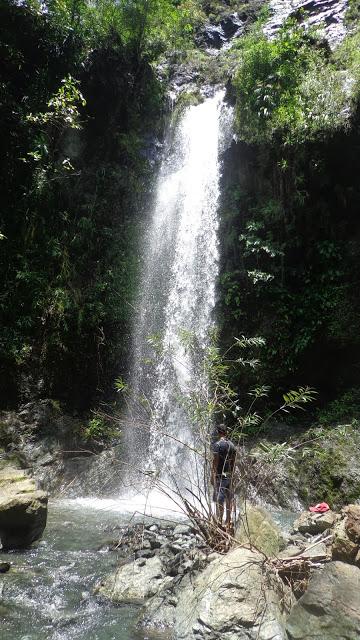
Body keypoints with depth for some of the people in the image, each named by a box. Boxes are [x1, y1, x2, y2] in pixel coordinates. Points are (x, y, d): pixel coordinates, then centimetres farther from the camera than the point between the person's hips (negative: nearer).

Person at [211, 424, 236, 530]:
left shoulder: (217, 444, -13)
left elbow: (215, 461, -15)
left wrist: (212, 475, -9)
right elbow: (233, 462, 13)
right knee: (229, 499, 14)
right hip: (229, 475, 6)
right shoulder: (232, 445, 7)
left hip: (220, 475, -6)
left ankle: (219, 521, 2)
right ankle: (228, 522, 23)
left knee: (219, 500, -1)